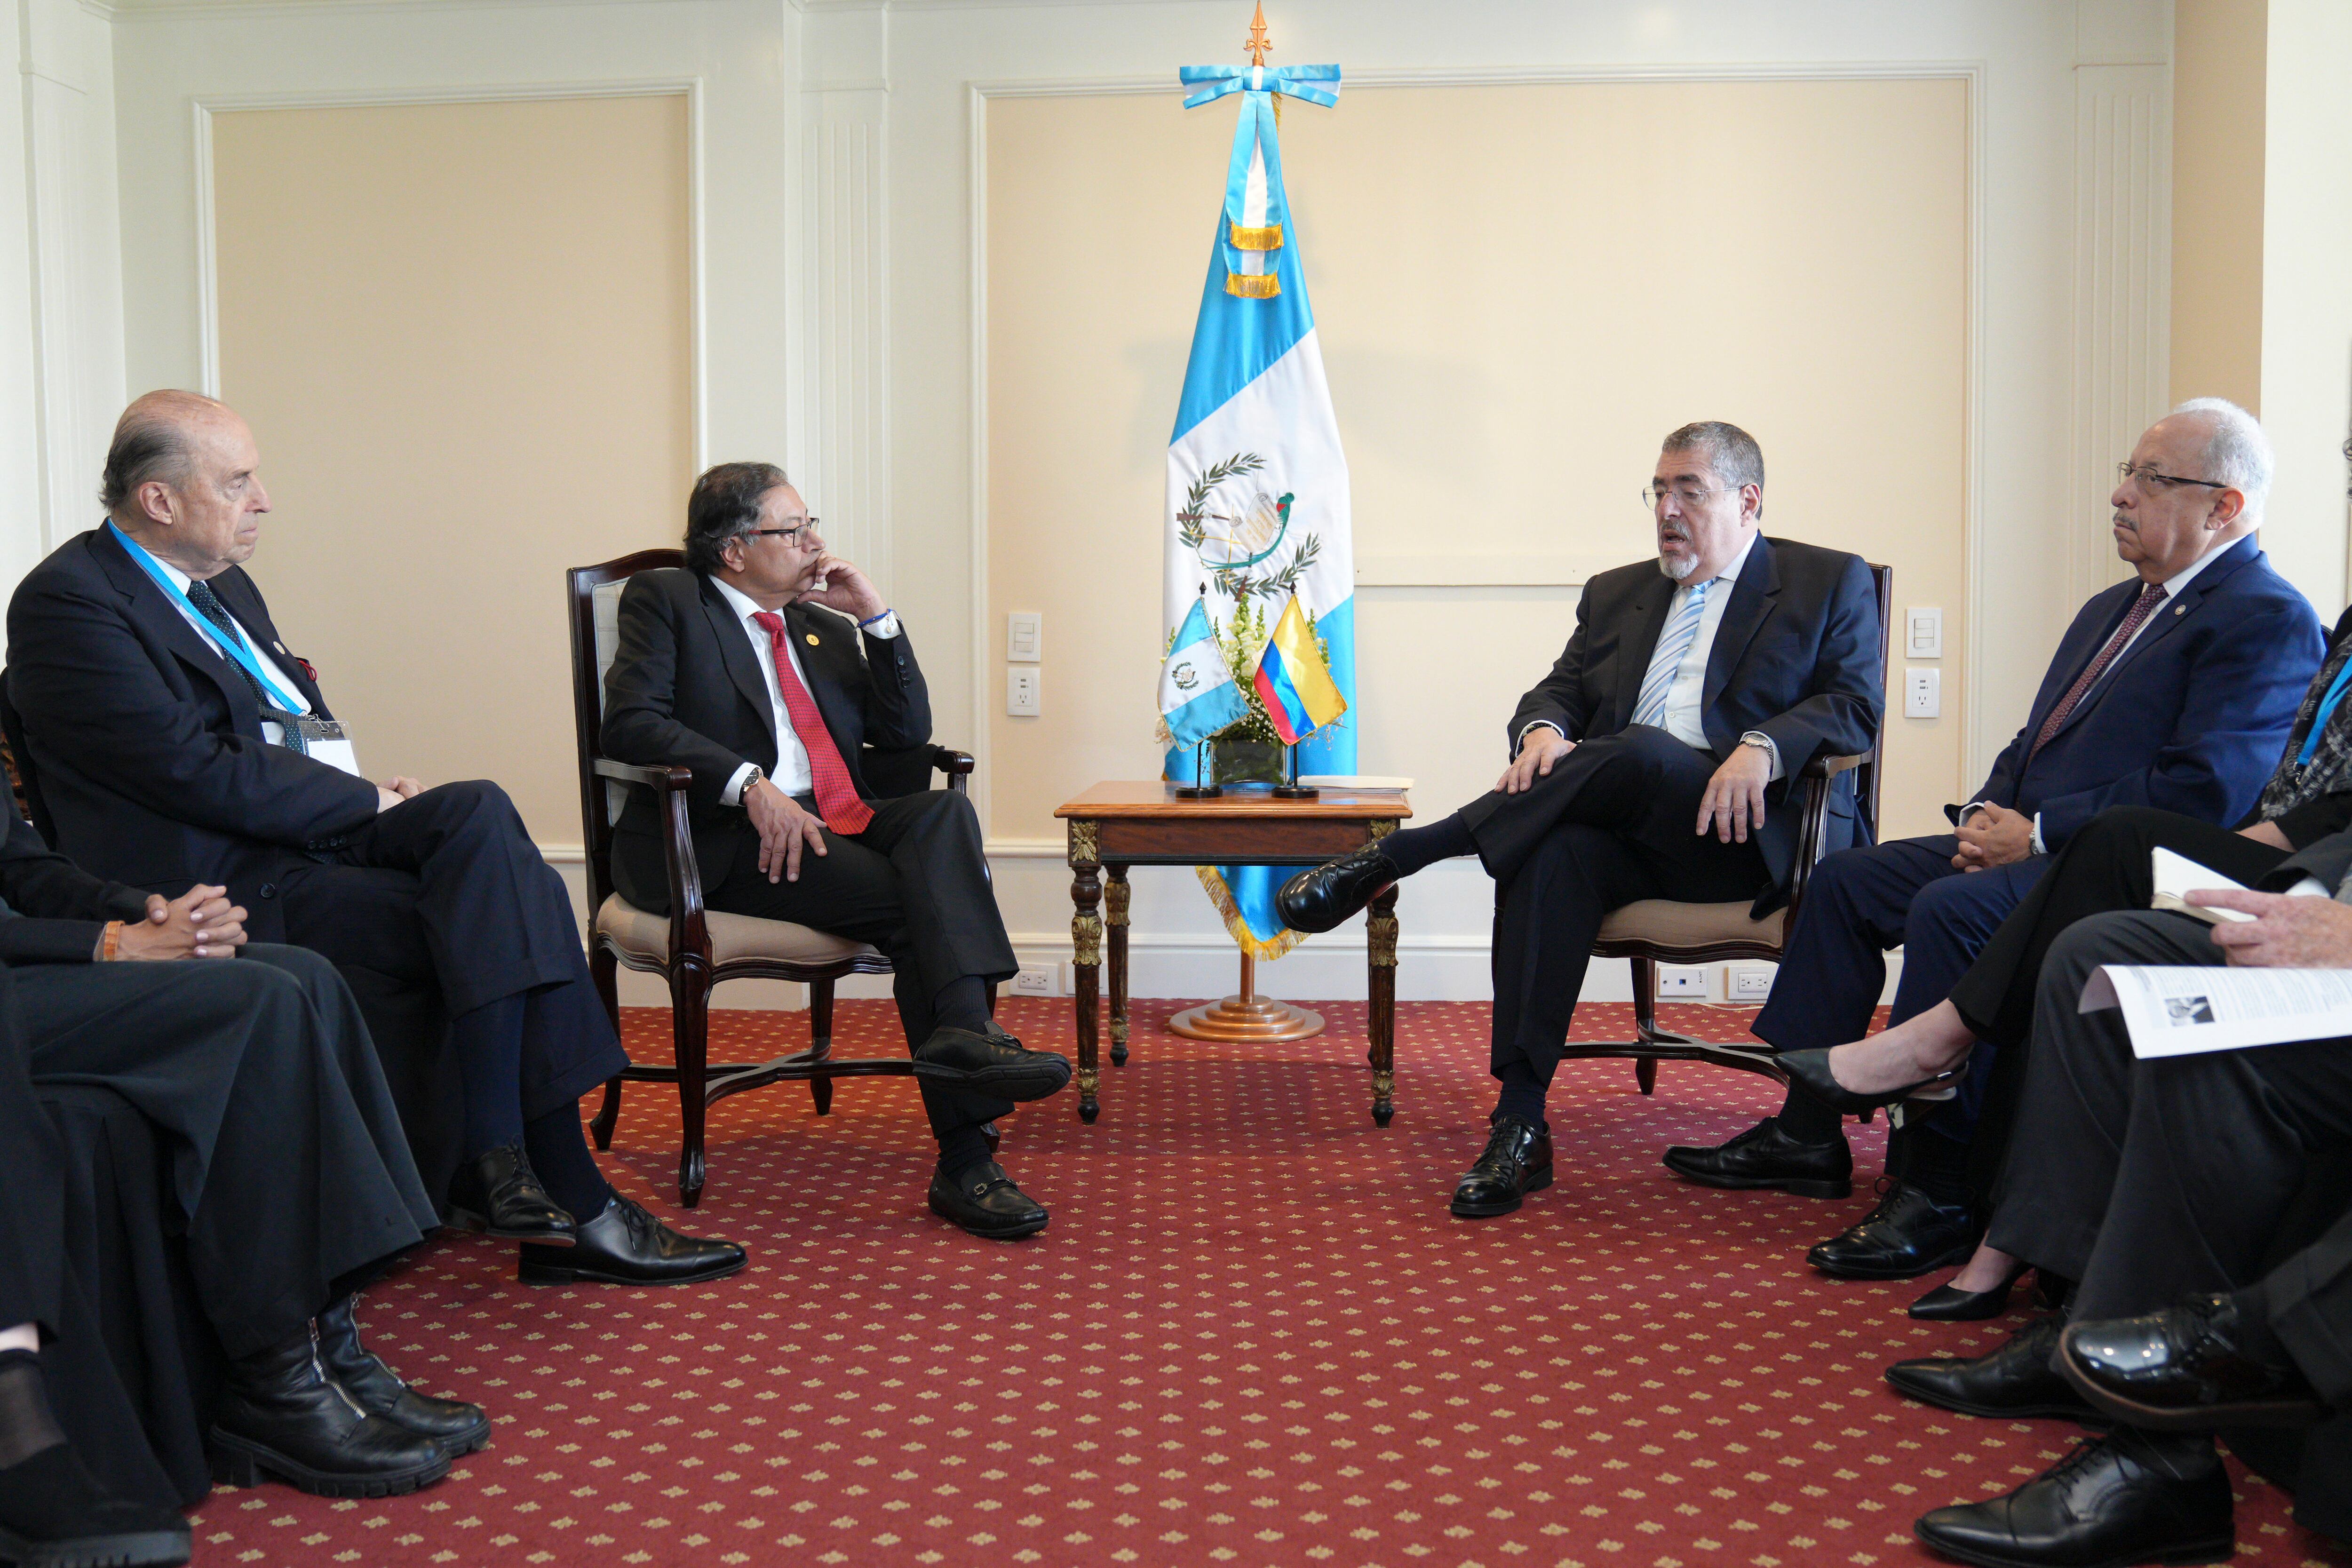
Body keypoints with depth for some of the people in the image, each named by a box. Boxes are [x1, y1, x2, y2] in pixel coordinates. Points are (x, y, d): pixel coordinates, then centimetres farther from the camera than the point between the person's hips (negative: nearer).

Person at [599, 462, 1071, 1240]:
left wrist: (876, 618, 8)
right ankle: (964, 1159, -33)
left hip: (845, 827, 6)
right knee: (917, 903, -27)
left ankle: (964, 1031, -42)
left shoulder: (826, 628, 26)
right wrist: (749, 784, -22)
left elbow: (908, 732, 19)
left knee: (944, 810, -26)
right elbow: (631, 722, -9)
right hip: (728, 845, -6)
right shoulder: (664, 600, 8)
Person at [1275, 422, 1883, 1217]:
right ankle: (1520, 1124, -34)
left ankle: (1390, 858, -30)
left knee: (1643, 752, -36)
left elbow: (1855, 706, 1)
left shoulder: (1833, 583, 14)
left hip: (1746, 831, -3)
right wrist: (1542, 730, -9)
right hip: (1633, 832, 3)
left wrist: (1762, 748, -20)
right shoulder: (1617, 593, 27)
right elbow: (1560, 690, 17)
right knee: (1554, 852, -34)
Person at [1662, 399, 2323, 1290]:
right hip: (2032, 841, 10)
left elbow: (2205, 792, -20)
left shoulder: (2270, 620, -9)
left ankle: (1937, 1192, -22)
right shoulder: (2113, 608, 21)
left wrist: (2037, 833, -19)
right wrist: (1991, 811, 2)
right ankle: (1807, 1136, 6)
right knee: (1846, 878, 2)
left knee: (1951, 909, -32)